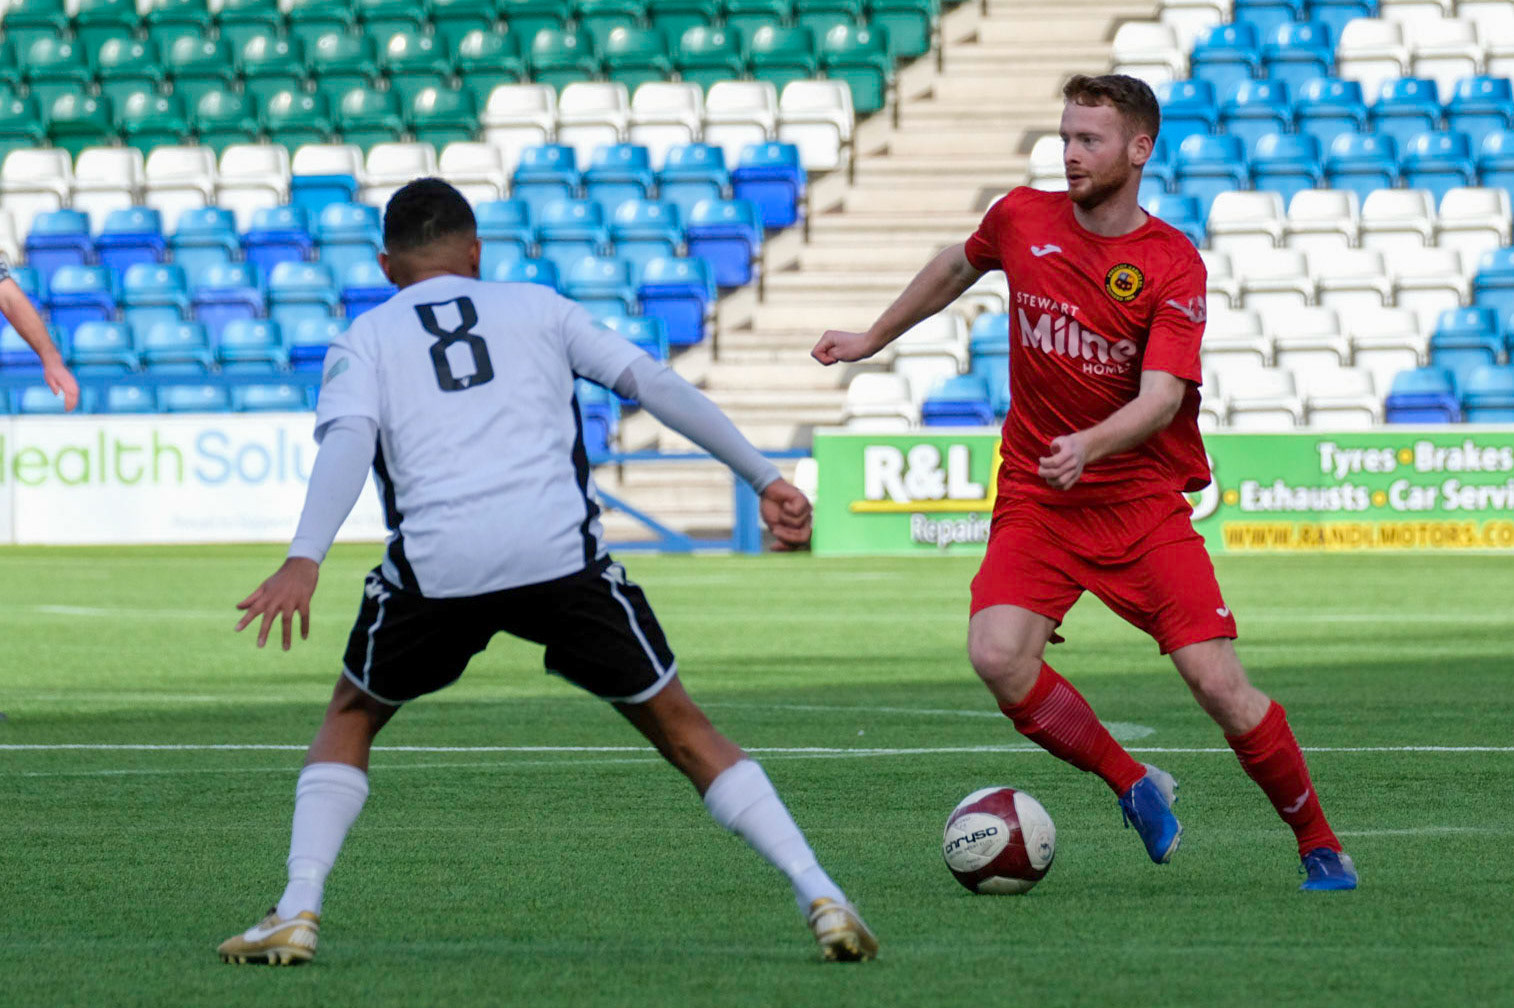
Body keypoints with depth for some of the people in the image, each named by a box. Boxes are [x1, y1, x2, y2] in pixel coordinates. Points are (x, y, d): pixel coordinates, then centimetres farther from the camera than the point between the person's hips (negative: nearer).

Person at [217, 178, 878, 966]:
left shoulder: (365, 339, 20)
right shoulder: (536, 308, 25)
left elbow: (348, 440, 1)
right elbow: (654, 384, 18)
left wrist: (304, 560, -12)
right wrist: (764, 478, 22)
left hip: (435, 566, 0)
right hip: (562, 551, 0)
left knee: (351, 720, 24)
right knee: (682, 730, 12)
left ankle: (298, 912, 8)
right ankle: (819, 895, 0)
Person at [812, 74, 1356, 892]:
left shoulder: (1173, 265, -12)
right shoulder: (1022, 219, -1)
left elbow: (1161, 396, -23)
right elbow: (957, 266, 23)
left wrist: (1089, 445, -41)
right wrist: (874, 338, 31)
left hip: (1142, 500, -3)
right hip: (1034, 501, 3)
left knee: (1217, 681, -12)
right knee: (997, 656, -23)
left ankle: (1319, 847, 9)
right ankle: (1135, 788, 0)